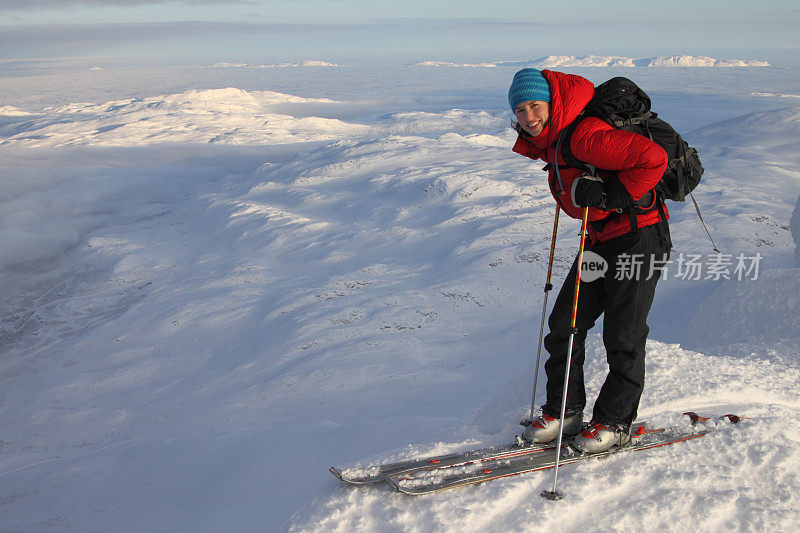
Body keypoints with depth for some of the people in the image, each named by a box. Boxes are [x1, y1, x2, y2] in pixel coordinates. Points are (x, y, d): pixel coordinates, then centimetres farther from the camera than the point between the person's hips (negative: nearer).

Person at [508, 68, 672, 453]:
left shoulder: (585, 137, -25)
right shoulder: (549, 142, 5)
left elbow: (653, 158, -31)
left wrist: (612, 197, -27)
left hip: (637, 238, -9)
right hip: (600, 242, 9)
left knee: (622, 336, 0)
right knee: (564, 325, 7)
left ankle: (614, 422, 16)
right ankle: (563, 411, 20)